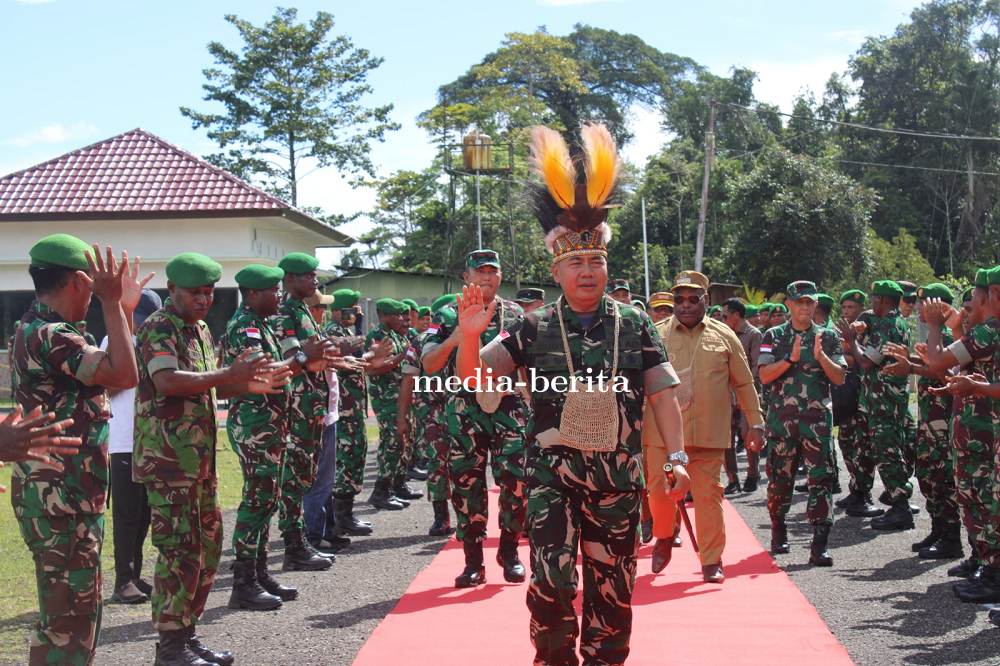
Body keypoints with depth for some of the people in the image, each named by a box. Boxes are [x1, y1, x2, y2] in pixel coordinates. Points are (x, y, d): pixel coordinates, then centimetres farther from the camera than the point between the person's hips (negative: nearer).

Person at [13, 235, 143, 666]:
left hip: (68, 496, 11)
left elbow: (110, 375, 19)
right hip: (59, 499, -11)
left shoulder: (39, 330, 14)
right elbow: (125, 375, -27)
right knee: (66, 617, -4)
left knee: (79, 609, 21)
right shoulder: (48, 335, -19)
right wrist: (111, 303, -20)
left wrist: (124, 310, 17)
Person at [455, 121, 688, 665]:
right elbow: (475, 376, -4)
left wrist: (676, 456, -6)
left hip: (617, 478, 2)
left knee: (611, 588, 12)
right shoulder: (534, 328, 1)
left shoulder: (634, 325, 3)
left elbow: (662, 393, 4)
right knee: (552, 584, -9)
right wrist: (470, 333, -23)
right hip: (551, 476, -1)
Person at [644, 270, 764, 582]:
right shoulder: (656, 335, 6)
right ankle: (664, 537, 30)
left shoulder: (724, 336, 9)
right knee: (659, 492, 1)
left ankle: (712, 561, 14)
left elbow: (744, 383, 13)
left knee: (709, 495, 2)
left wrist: (756, 422, 10)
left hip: (708, 433, 0)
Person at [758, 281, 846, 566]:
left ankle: (819, 544, -7)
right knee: (780, 477, 6)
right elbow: (764, 375, -3)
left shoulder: (828, 337, 10)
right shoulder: (774, 336, 7)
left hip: (818, 416, 0)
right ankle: (778, 532, 27)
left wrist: (820, 356, -13)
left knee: (821, 477, -8)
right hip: (782, 416, 0)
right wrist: (790, 358, -16)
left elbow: (839, 377, 2)